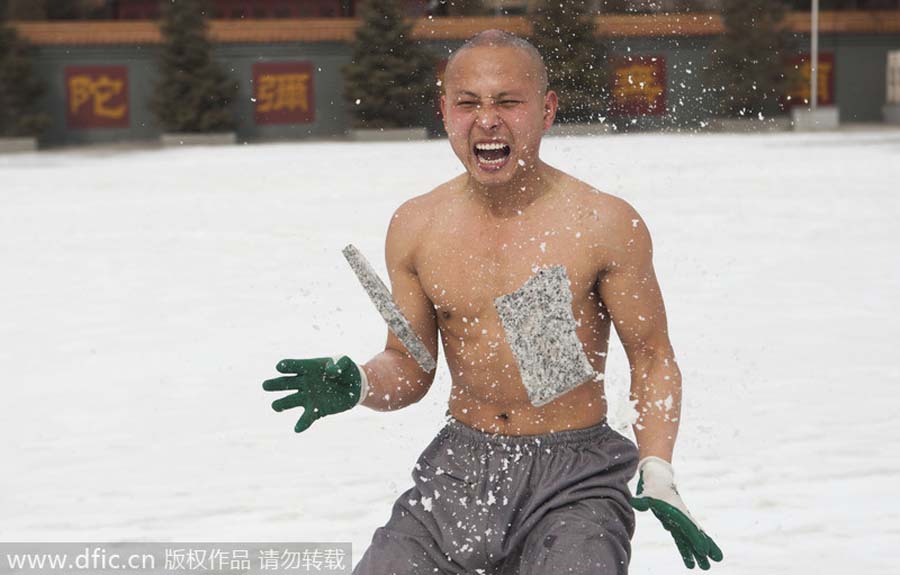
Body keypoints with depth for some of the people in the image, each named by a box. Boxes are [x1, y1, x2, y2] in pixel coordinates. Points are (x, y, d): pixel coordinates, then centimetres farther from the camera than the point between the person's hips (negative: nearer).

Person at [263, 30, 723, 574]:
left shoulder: (606, 224, -9)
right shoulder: (415, 227, 1)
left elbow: (652, 359, -1)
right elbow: (410, 366, 10)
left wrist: (658, 476, -14)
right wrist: (355, 385, -11)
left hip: (575, 474, -3)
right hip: (460, 467, 4)